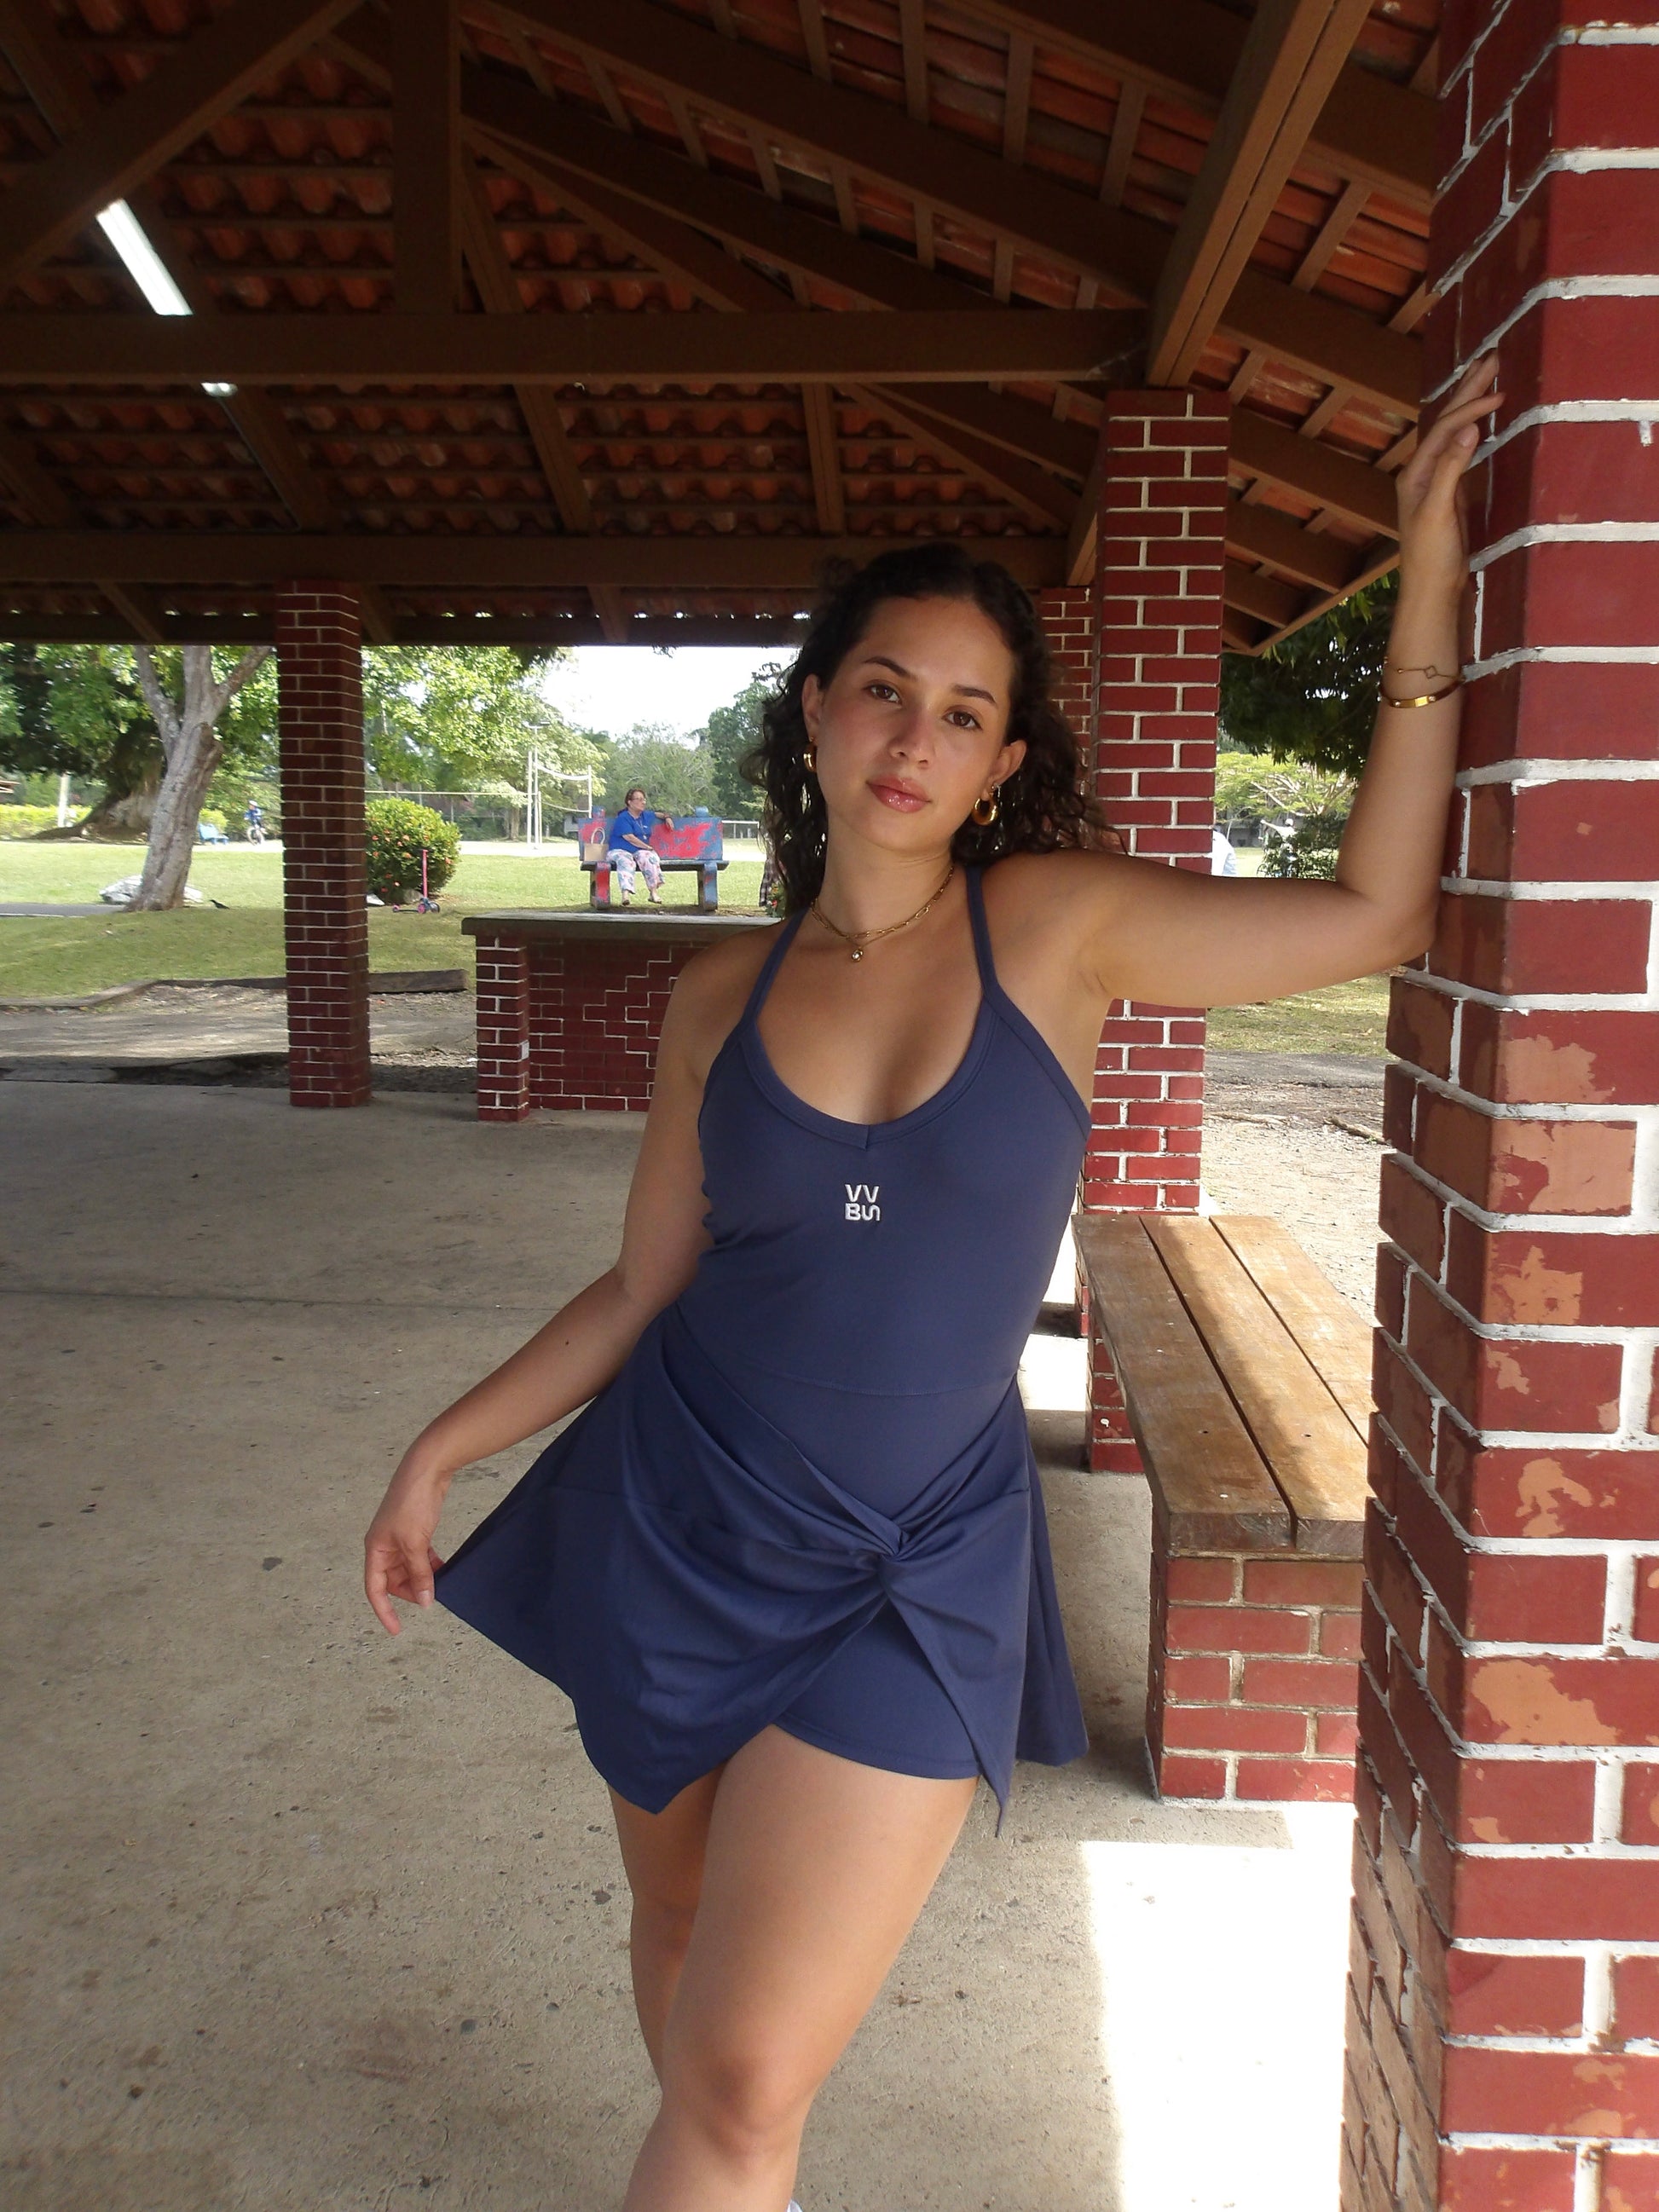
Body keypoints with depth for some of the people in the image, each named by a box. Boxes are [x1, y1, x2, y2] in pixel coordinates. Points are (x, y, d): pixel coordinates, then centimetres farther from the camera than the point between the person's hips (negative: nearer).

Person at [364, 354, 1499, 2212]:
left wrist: (1430, 568, -13)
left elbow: (1379, 912, -11)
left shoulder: (1059, 928, -7)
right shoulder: (721, 999, -1)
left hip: (908, 1580, -3)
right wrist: (440, 1446, 5)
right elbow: (644, 1290, 5)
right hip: (678, 1530, 3)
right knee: (681, 1937, 23)